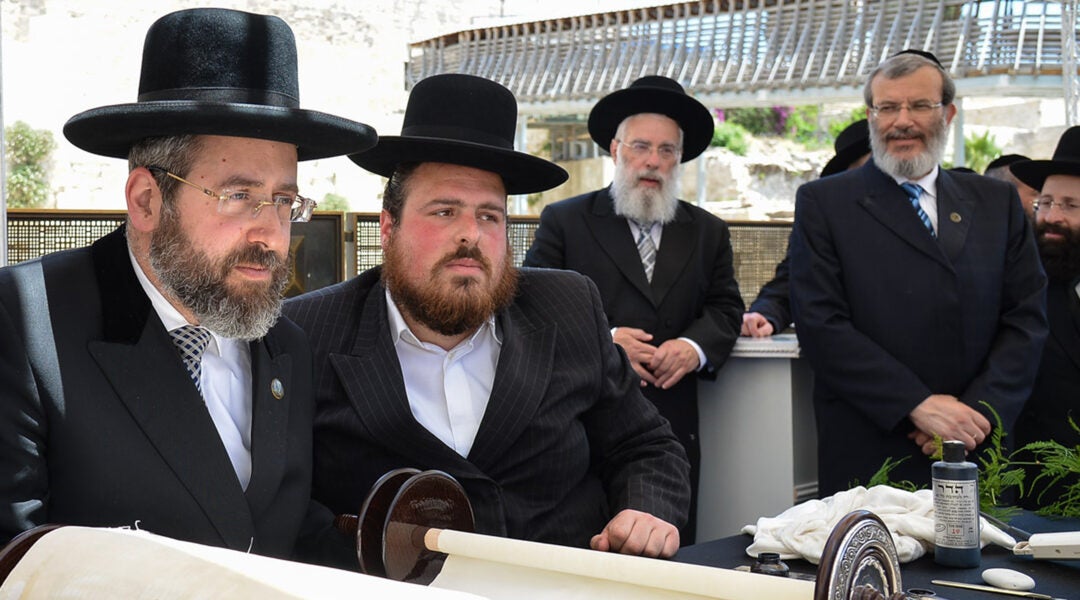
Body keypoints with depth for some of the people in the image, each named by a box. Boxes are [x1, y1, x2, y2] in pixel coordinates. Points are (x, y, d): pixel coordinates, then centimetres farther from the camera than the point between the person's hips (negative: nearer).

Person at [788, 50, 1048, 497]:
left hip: (977, 449, 3)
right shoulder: (823, 203, 1)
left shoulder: (997, 203, 11)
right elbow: (820, 323, -9)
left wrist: (981, 410, -10)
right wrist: (917, 405, -15)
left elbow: (1027, 317, 5)